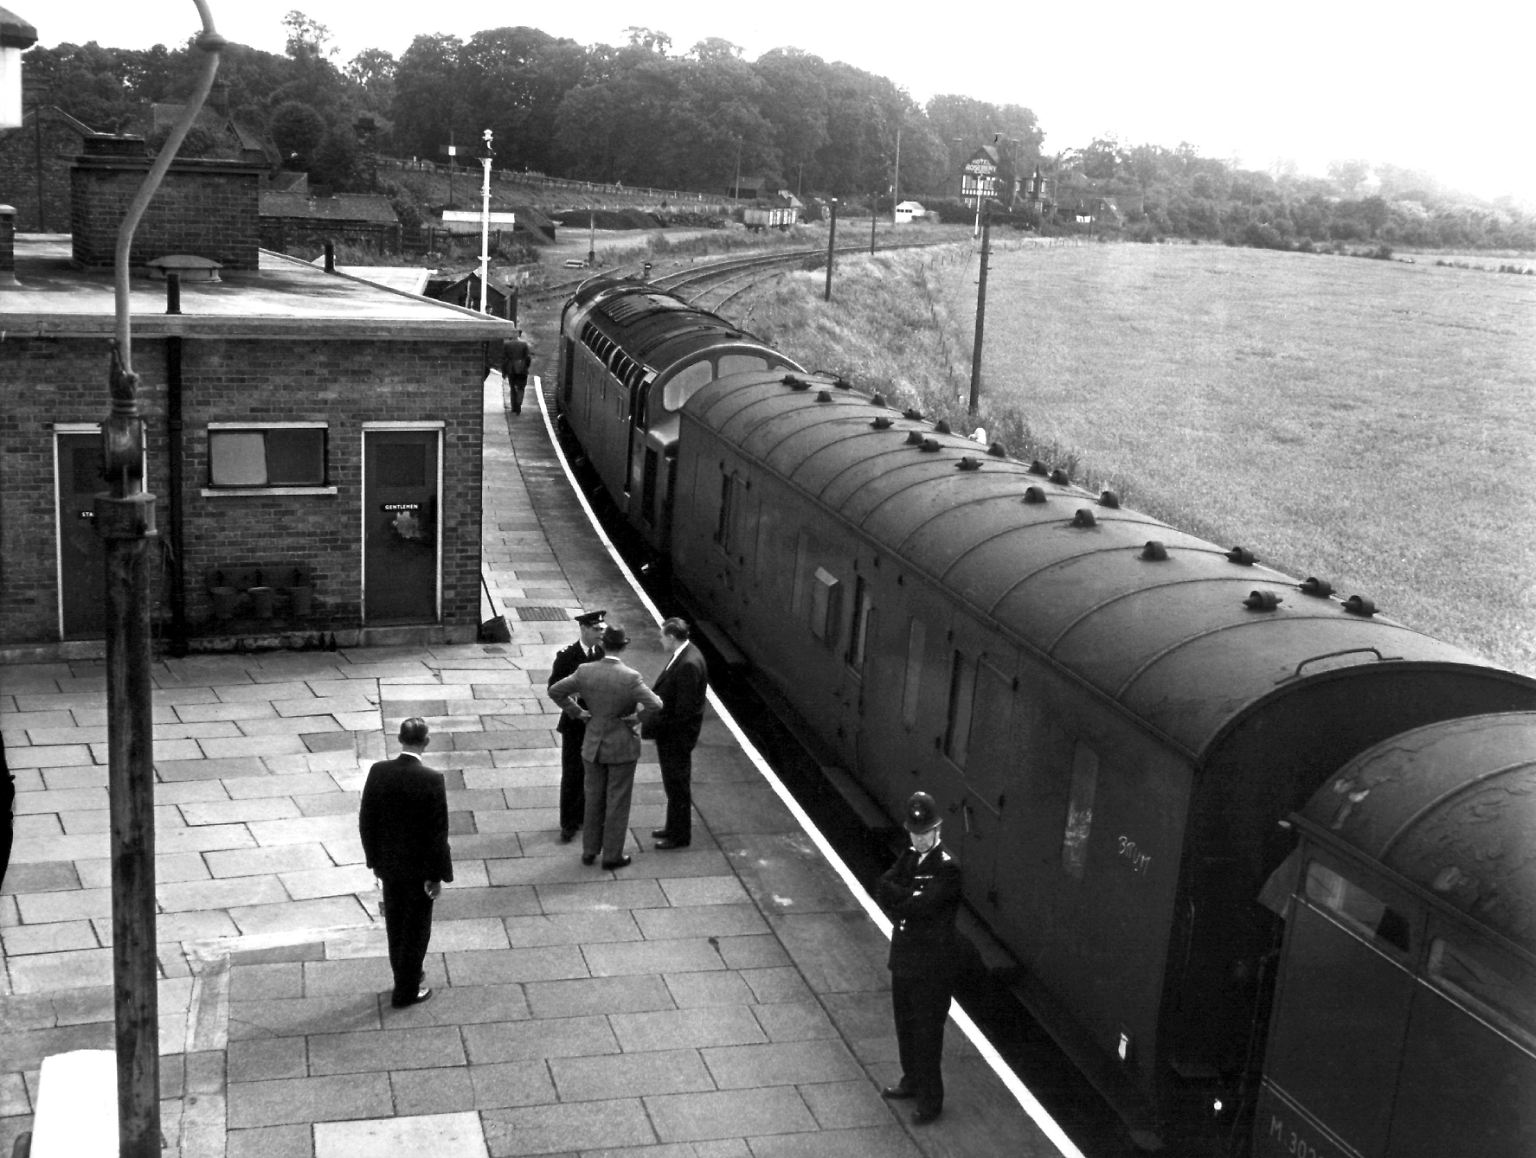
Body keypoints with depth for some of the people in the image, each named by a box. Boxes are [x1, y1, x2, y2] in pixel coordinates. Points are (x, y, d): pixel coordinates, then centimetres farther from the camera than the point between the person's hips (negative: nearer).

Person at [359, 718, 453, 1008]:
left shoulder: (378, 772, -12)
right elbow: (438, 833, -20)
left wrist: (375, 860, 10)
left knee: (395, 926, 22)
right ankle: (405, 991, 23)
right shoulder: (432, 780, -25)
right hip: (418, 868, -5)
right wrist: (438, 875, -9)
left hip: (388, 864, 5)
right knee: (416, 929, 12)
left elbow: (366, 821, -3)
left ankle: (406, 975, 40)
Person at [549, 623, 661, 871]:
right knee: (617, 801, 10)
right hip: (622, 747, -3)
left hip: (593, 745, 3)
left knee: (594, 798, 19)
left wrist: (577, 711, 4)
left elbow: (555, 691, -4)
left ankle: (589, 851, 27)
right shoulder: (630, 677, -22)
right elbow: (655, 705, -25)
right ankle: (612, 855, 18)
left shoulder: (585, 671, -11)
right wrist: (636, 715, -6)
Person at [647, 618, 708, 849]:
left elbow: (683, 710, -27)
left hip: (677, 736, -10)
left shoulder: (689, 665, -28)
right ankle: (674, 826, 38)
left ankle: (680, 836, 20)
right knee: (673, 783, 23)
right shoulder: (683, 653, 3)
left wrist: (654, 725, -18)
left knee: (677, 785, 6)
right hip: (670, 734, 10)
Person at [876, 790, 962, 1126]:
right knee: (905, 1023, 21)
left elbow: (920, 906, -27)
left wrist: (897, 896, -13)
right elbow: (883, 891, -2)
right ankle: (912, 1082, 40)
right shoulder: (910, 857, 6)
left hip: (933, 963, -7)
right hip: (904, 955, 8)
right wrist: (908, 898, -17)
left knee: (927, 1031, 3)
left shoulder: (947, 867, -19)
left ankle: (930, 1100, 17)